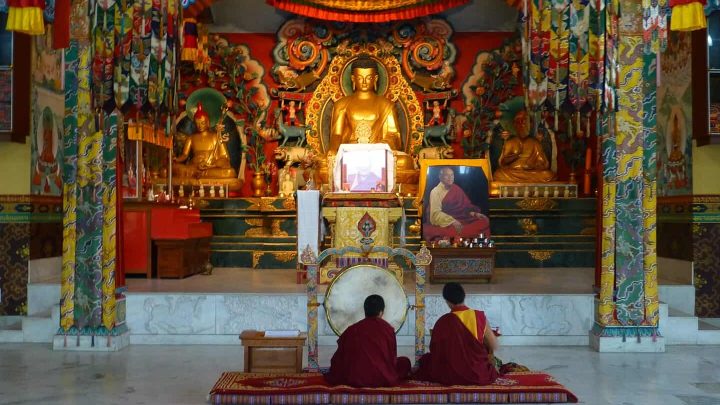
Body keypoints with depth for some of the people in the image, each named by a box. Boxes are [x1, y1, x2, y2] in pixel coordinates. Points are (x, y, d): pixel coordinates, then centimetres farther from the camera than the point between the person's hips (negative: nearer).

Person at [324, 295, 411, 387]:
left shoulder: (351, 330, 2)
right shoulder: (387, 328, -3)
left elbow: (340, 358, 6)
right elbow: (392, 357, 5)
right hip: (383, 379, 1)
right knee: (405, 361, 23)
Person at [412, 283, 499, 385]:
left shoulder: (443, 321, -14)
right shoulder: (480, 316, -9)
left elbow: (434, 349, -2)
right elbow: (494, 346, -3)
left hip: (452, 376, -2)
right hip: (480, 375, 2)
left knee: (426, 359, 24)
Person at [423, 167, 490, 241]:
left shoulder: (456, 189, 11)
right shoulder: (435, 192, -6)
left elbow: (466, 205, 18)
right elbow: (436, 213, -17)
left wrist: (475, 213, -2)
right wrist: (452, 221, -29)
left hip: (460, 220, 7)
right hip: (443, 223, -7)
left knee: (484, 221, -13)